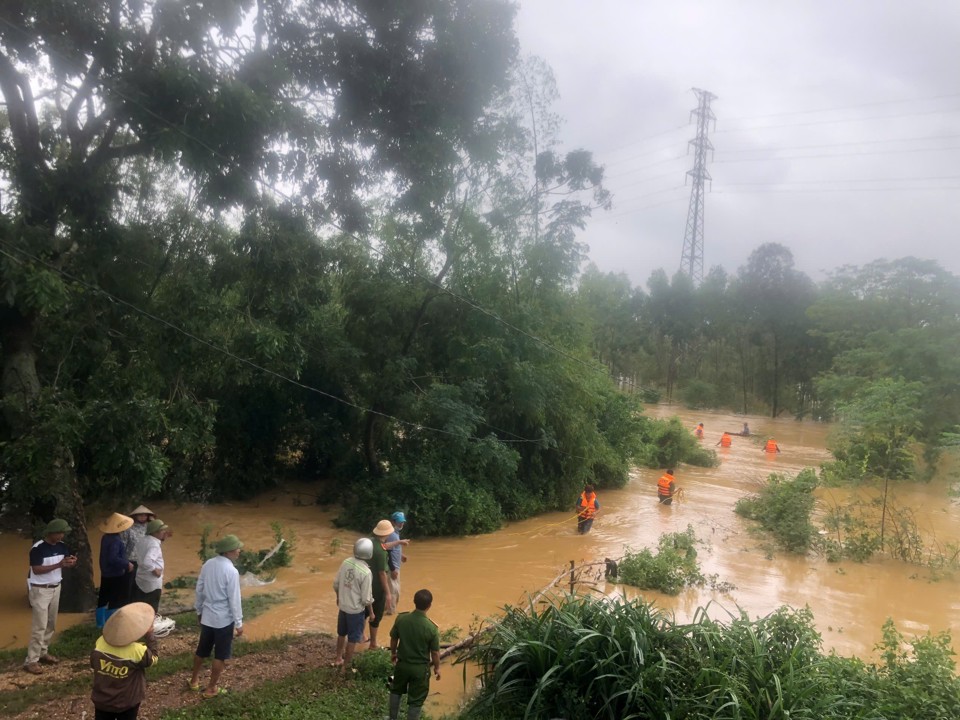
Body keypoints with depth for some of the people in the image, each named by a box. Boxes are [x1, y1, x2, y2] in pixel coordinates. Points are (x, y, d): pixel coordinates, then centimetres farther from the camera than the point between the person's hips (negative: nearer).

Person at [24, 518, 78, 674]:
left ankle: (43, 653, 27)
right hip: (40, 590, -7)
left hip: (56, 588, 7)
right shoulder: (37, 548, -19)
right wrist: (59, 564, -30)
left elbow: (65, 562, 9)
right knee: (39, 625, -8)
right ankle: (31, 661, -1)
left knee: (51, 623, 13)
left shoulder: (62, 546, 2)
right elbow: (36, 569, -23)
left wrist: (71, 562, -16)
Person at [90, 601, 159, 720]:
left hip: (102, 700, 3)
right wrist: (150, 636, -10)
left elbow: (93, 664, 1)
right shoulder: (137, 651, -29)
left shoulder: (100, 643, -17)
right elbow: (153, 659, -9)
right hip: (127, 703, -3)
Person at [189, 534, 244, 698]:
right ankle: (211, 688, 19)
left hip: (207, 616, 7)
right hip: (224, 619, -7)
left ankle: (194, 680, 40)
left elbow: (199, 590, 7)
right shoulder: (231, 571, -23)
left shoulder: (208, 564, -3)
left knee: (202, 650, 24)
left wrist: (199, 610, 22)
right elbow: (234, 599, -19)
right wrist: (239, 623, -10)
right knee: (220, 655, 10)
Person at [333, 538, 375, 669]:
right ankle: (346, 665, 26)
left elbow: (336, 584, 2)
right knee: (353, 638, 13)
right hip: (356, 610, -6)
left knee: (342, 634, 25)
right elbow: (366, 598, -21)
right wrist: (371, 612, -3)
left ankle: (338, 659, 42)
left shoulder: (346, 562, -9)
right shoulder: (366, 572, -27)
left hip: (342, 606, 6)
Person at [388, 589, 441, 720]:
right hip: (421, 668, -3)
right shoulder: (431, 628, -26)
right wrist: (437, 668, 5)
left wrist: (393, 653, 18)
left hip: (402, 663, 4)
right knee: (416, 700, 16)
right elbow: (435, 652, -14)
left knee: (396, 690, 29)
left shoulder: (401, 618, -18)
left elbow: (393, 638, -1)